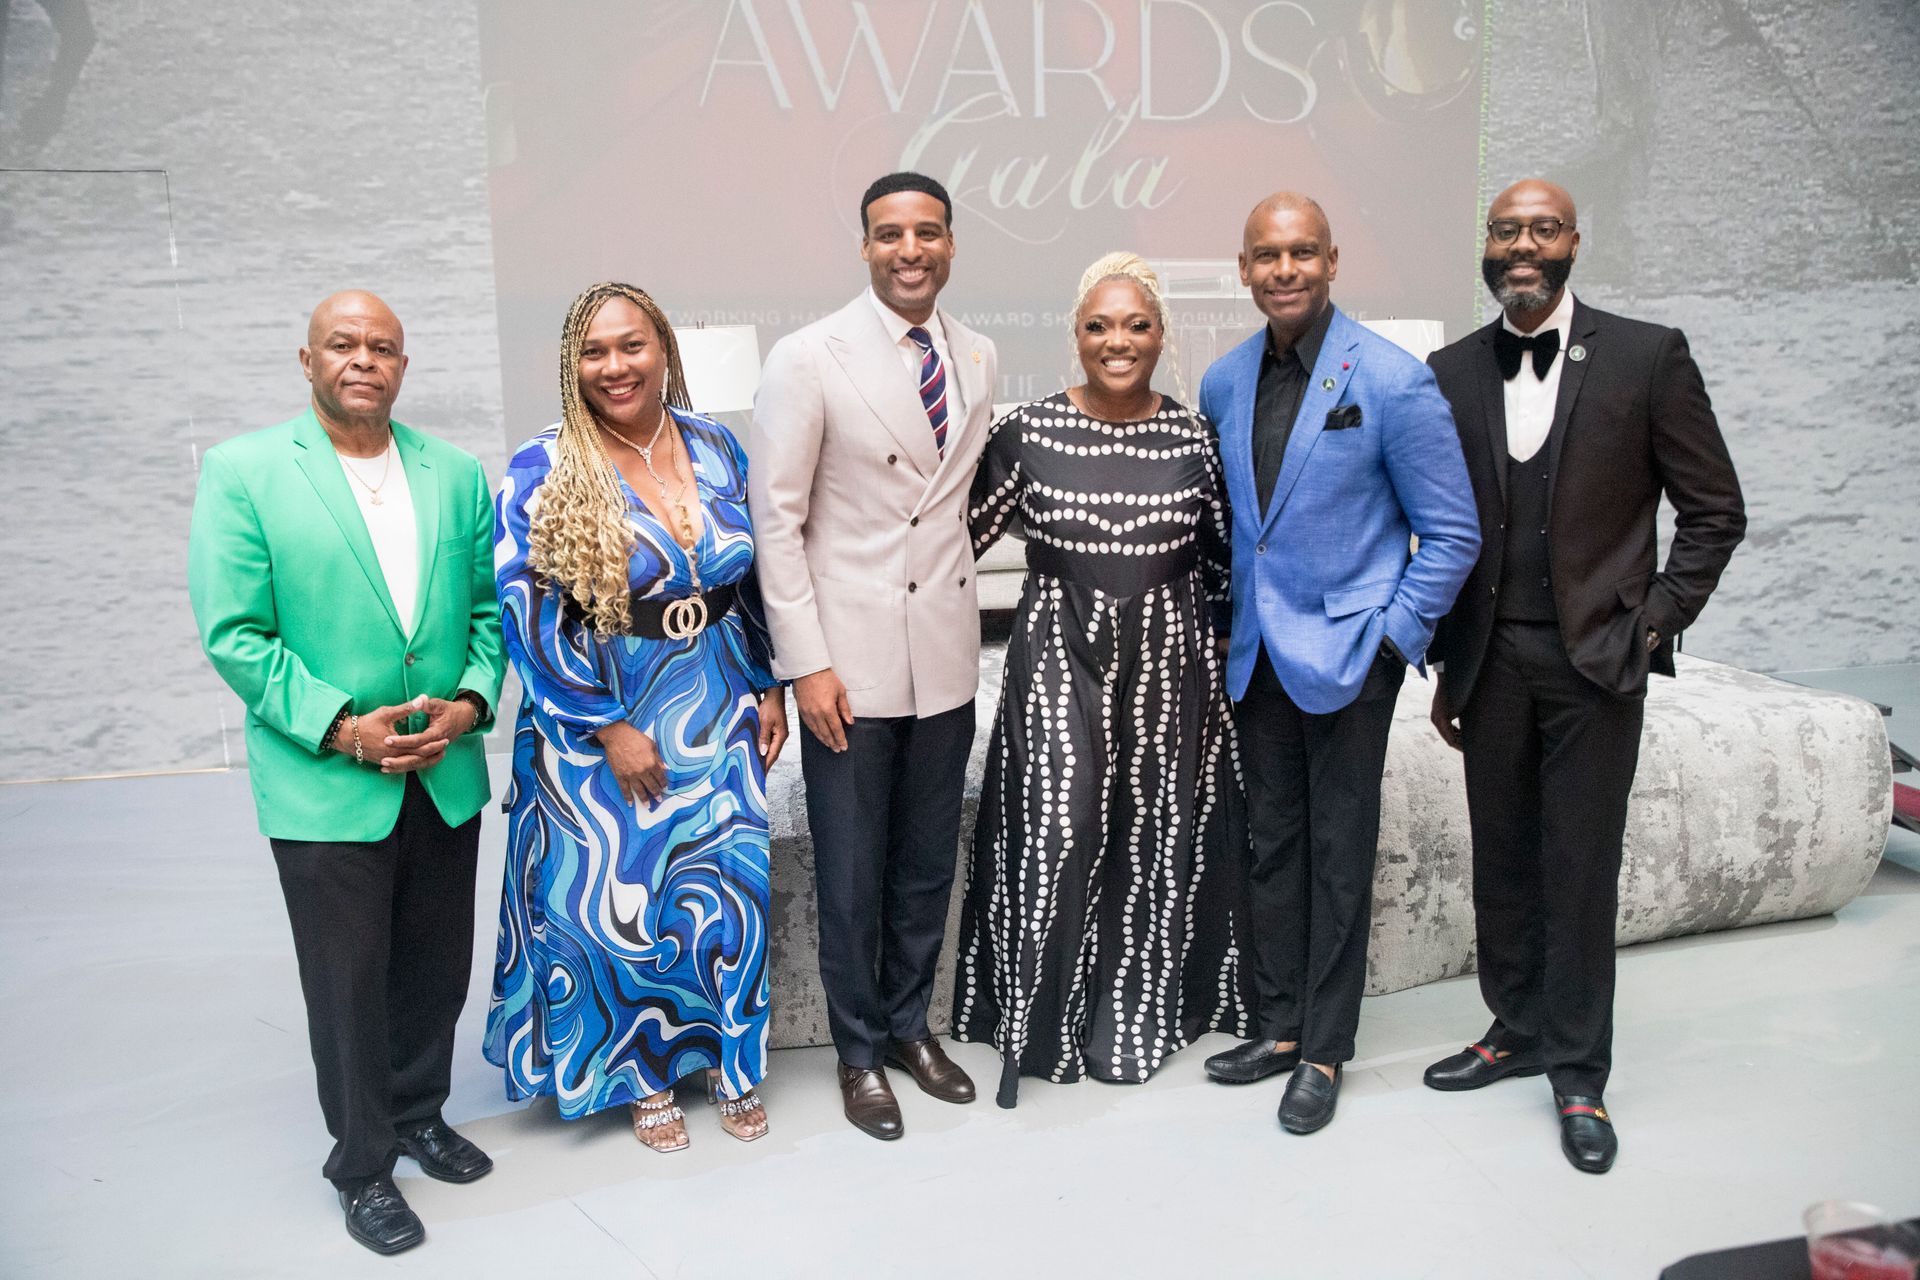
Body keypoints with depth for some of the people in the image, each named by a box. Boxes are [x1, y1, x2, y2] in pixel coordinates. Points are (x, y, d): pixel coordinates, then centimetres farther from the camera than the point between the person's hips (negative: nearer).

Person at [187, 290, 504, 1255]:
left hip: (447, 776, 4)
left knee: (438, 967, 17)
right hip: (324, 784, -4)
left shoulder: (457, 475, 6)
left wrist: (472, 698, -9)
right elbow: (233, 633, -10)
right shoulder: (241, 471, -6)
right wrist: (339, 727, -17)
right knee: (348, 984, 8)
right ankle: (363, 1167, 27)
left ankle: (418, 1115, 40)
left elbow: (490, 604, 8)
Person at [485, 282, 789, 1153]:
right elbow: (527, 616, -12)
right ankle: (644, 1071, 29)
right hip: (599, 726, -3)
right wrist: (609, 728, -15)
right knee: (621, 893, 6)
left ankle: (729, 1059, 30)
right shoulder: (541, 474, -10)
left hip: (717, 713, 3)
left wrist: (770, 687, 6)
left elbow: (756, 581, 10)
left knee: (728, 887, 7)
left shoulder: (716, 450, 2)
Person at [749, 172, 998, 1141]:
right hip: (849, 658, -4)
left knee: (930, 862, 15)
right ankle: (859, 1051, 28)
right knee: (852, 871, 8)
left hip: (946, 652, 5)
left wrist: (954, 594, 11)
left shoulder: (976, 358, 7)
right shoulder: (807, 359, -9)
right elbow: (776, 522, -9)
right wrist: (806, 663, -13)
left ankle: (909, 1024, 36)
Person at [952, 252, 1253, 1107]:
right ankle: (1037, 1023, 14)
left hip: (1167, 663, 2)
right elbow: (965, 535, 5)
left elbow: (1223, 560, 10)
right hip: (1058, 658, -2)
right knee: (1055, 834, -8)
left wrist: (1221, 657, 9)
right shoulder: (1028, 432, -3)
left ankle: (1134, 1016, 30)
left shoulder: (1195, 438, 1)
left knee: (1156, 840, 9)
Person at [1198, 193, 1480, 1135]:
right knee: (1271, 844, 13)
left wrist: (1391, 639, -11)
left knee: (1339, 854, 5)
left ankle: (1324, 1053, 18)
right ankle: (1279, 1026, 28)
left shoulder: (1392, 382, -11)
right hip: (1256, 656, 5)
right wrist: (1230, 621, 10)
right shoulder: (1222, 384, 5)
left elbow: (1452, 532, -7)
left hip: (1346, 652, -5)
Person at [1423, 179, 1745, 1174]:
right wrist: (1446, 664, 9)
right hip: (1490, 664, 3)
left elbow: (1715, 512, 1)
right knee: (1502, 861, 12)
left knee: (1581, 869, 3)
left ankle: (1578, 1072, 18)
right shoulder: (1451, 373, 6)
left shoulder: (1645, 356, -3)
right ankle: (1516, 1031, 30)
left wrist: (1653, 625, -7)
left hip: (1595, 661, -3)